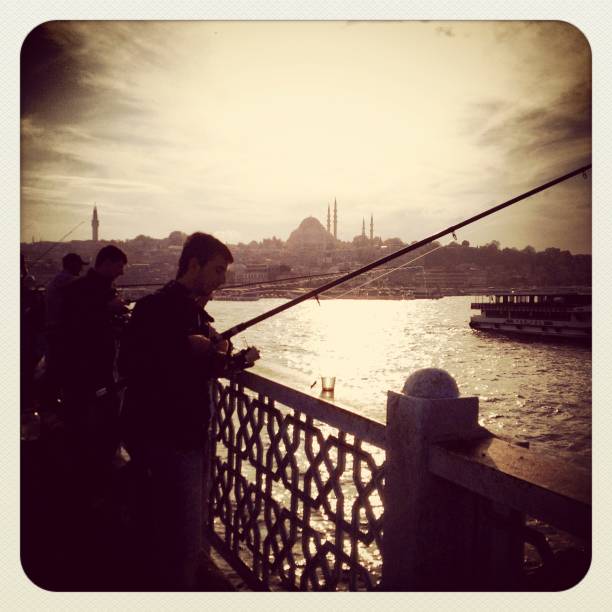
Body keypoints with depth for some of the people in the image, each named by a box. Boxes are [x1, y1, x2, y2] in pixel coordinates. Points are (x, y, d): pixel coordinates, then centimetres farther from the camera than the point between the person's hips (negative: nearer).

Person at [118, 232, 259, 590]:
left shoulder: (196, 311, 13)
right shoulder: (157, 308, -14)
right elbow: (130, 366, -22)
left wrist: (235, 362, 3)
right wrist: (188, 348, -23)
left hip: (193, 435, 9)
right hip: (168, 439, -9)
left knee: (175, 536, 21)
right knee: (184, 544, -5)